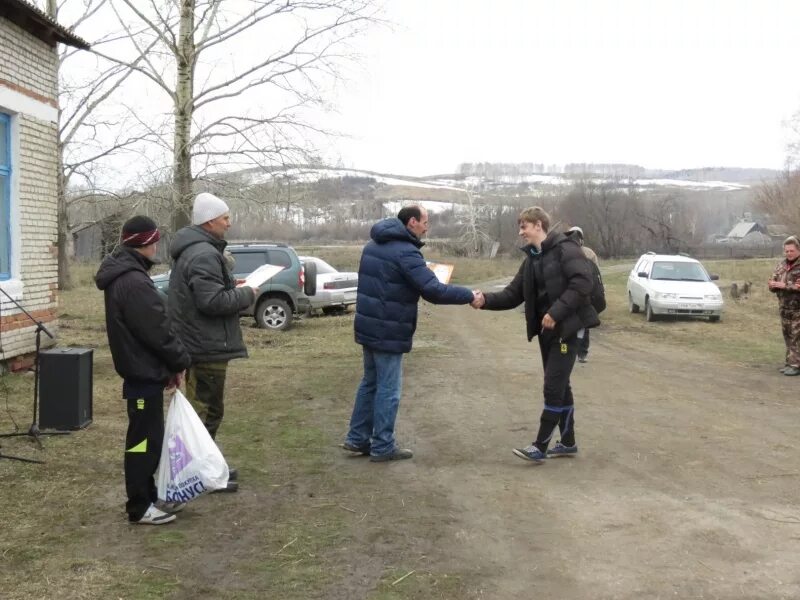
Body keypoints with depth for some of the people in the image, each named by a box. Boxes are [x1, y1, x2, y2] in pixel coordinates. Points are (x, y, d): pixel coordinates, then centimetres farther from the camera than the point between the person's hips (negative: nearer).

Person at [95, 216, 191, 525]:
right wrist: (179, 362, -7)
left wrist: (168, 365, 12)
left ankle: (149, 496, 27)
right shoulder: (134, 282, -22)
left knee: (148, 437, 17)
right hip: (144, 372, -10)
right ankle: (139, 507, 7)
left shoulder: (122, 275, 12)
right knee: (144, 440, -2)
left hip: (140, 369, 10)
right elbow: (158, 331, -21)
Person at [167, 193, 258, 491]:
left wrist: (235, 290, 11)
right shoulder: (204, 255, -20)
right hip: (207, 345, -11)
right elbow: (214, 300, -28)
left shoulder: (192, 250, 16)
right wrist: (247, 294, -14)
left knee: (203, 408, 19)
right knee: (208, 409, -2)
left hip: (198, 342, 11)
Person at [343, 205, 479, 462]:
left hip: (369, 326, 9)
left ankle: (357, 438, 23)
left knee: (370, 383, 18)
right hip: (388, 332, -9)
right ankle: (382, 446, 9)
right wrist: (469, 295, -15)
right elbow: (434, 291, -26)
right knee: (388, 389, 1)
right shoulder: (405, 252, -19)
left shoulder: (374, 245, 11)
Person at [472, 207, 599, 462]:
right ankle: (568, 442, 24)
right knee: (559, 386, 14)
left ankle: (540, 446, -2)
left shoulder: (564, 248, -11)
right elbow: (513, 295, 9)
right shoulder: (531, 259, 14)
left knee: (553, 387, -7)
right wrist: (486, 300, -8)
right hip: (546, 329, 8)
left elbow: (583, 281, -22)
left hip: (566, 328, -8)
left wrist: (556, 312, -24)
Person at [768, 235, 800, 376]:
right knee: (788, 337, 11)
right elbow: (773, 283, 12)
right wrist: (773, 285, -10)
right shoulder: (781, 265, 10)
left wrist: (785, 286, -22)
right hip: (784, 307, 6)